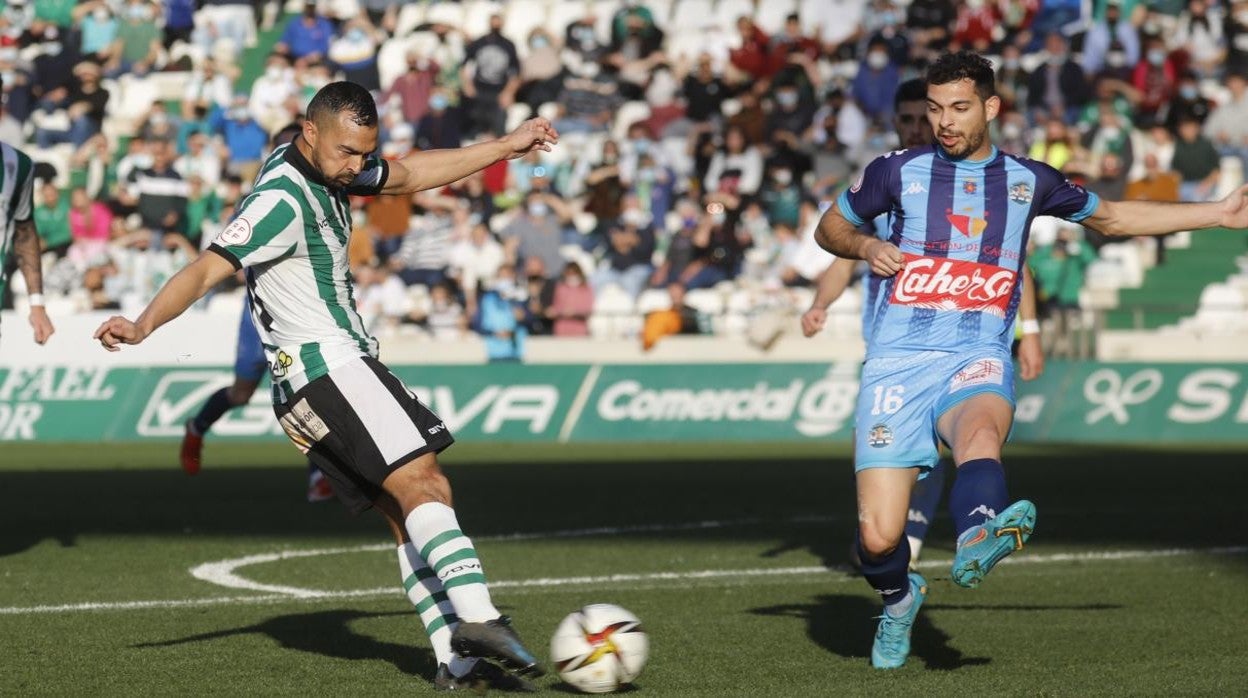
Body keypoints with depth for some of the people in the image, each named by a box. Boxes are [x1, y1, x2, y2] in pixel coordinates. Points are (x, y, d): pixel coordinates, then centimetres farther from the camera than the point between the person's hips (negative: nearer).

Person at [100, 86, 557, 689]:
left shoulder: (327, 168, 14)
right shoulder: (283, 199, -17)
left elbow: (408, 175, 29)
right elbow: (208, 268, -24)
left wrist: (505, 146, 32)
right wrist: (143, 327, -38)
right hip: (326, 366, -10)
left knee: (409, 515, 5)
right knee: (420, 482, -21)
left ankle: (456, 659, 0)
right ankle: (478, 618, -35)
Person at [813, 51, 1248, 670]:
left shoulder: (1027, 181, 13)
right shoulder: (899, 172, 9)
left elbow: (1110, 217, 29)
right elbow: (829, 227, 24)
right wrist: (865, 245, 0)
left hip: (977, 359, 0)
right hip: (898, 361, 0)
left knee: (981, 431, -39)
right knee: (878, 537, -9)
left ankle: (976, 541, -67)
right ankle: (898, 597, 25)